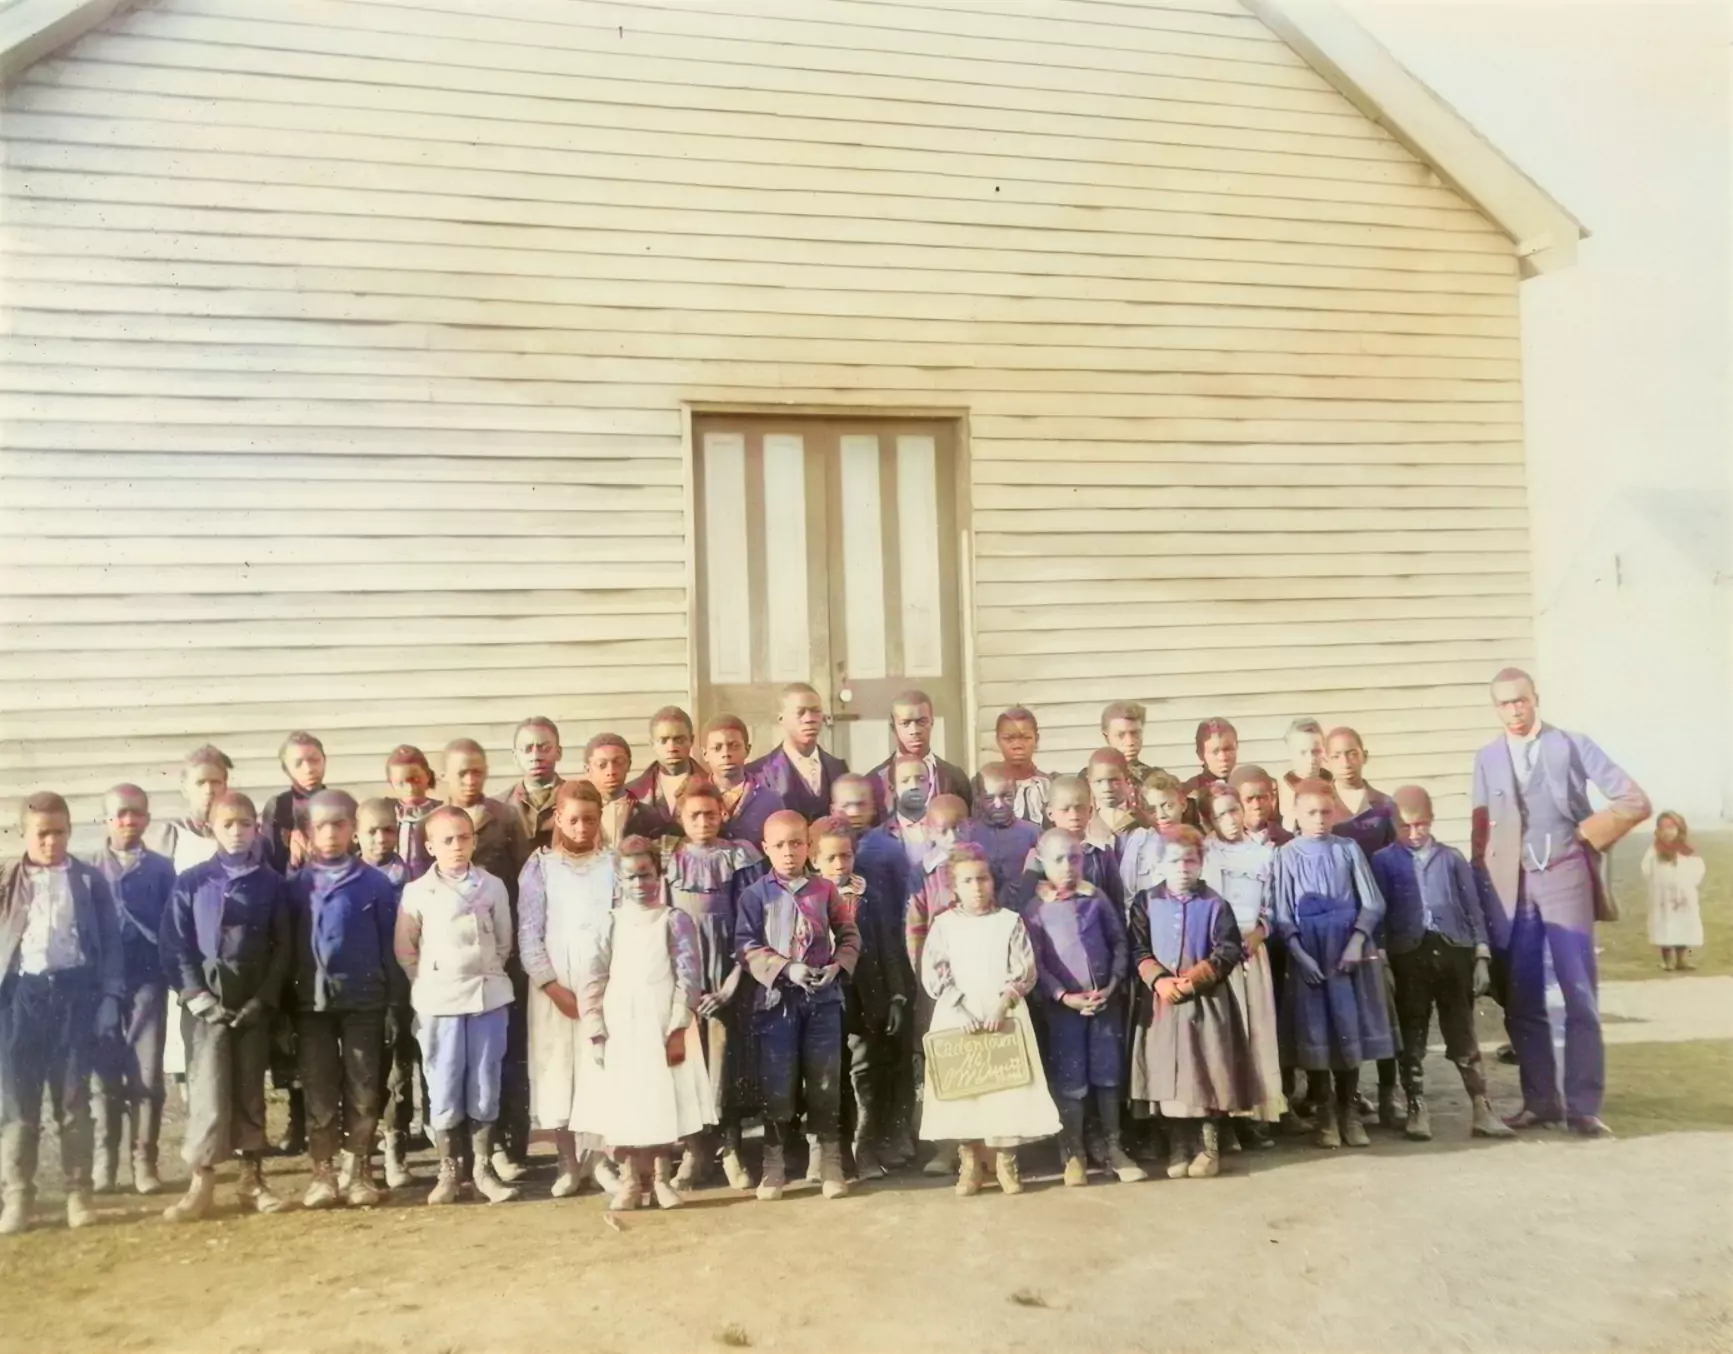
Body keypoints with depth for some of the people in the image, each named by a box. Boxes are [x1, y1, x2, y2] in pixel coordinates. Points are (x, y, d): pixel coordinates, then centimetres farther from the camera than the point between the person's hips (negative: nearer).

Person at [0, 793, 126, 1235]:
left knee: (74, 1099, 6)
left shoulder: (90, 880, 4)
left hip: (74, 991, 0)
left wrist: (110, 998, -4)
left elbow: (110, 942, 4)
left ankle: (78, 1191, 14)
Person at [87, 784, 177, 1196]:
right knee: (106, 1074, 7)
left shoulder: (162, 868, 2)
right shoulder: (90, 869, 3)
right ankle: (104, 1162, 17)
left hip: (148, 979, -1)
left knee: (147, 1074, 2)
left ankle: (144, 1161, 11)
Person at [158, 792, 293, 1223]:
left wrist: (264, 997, -8)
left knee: (250, 1089, 7)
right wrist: (198, 997, -11)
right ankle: (201, 1182, 3)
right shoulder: (191, 882, 0)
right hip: (206, 1000, -1)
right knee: (209, 1088, -5)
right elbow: (174, 945, -1)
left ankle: (252, 1178, 16)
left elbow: (284, 946, 2)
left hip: (254, 1001, 1)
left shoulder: (272, 884, 2)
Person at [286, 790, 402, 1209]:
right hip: (312, 1002, 2)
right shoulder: (296, 885, 2)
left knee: (364, 1087, 5)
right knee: (318, 1088, 8)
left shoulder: (375, 882, -4)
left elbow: (390, 943, -2)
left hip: (363, 1000, -1)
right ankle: (322, 1171, 17)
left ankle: (361, 1170, 15)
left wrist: (393, 998, -6)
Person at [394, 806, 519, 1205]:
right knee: (444, 1089, 4)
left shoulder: (492, 887, 3)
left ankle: (484, 1169, 16)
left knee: (485, 1087, 6)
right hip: (439, 1002, -1)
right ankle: (448, 1171, 16)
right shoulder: (417, 892, -1)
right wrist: (428, 985, 0)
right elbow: (405, 951, 4)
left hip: (488, 997, 1)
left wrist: (488, 974, 6)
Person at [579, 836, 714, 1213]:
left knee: (664, 1101, 2)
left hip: (663, 1026, -2)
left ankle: (660, 1178, 18)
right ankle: (629, 1180, 19)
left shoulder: (674, 920, 2)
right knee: (622, 1105, 4)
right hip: (620, 1028, 2)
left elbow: (688, 977, -4)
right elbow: (593, 978, 4)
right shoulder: (612, 923, 7)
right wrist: (596, 1032, -3)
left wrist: (678, 1028, -12)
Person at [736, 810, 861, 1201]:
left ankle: (831, 1160, 19)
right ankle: (774, 1162, 16)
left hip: (823, 997, 2)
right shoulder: (756, 895, -2)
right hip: (775, 998, -1)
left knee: (825, 1080, 8)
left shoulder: (825, 890, 4)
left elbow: (849, 936, 7)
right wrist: (786, 969, -18)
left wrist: (838, 965, -11)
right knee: (778, 1082, 4)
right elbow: (746, 946, -8)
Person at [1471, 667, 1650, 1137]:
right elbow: (1482, 831, 9)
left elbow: (1636, 801, -2)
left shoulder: (1573, 745, 0)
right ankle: (1540, 1100, 16)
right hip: (1509, 887, 3)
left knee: (1580, 998, -1)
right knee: (1521, 1002, 6)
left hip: (1565, 879, -2)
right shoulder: (1486, 758, 8)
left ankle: (1583, 1106, 6)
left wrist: (1589, 835, -4)